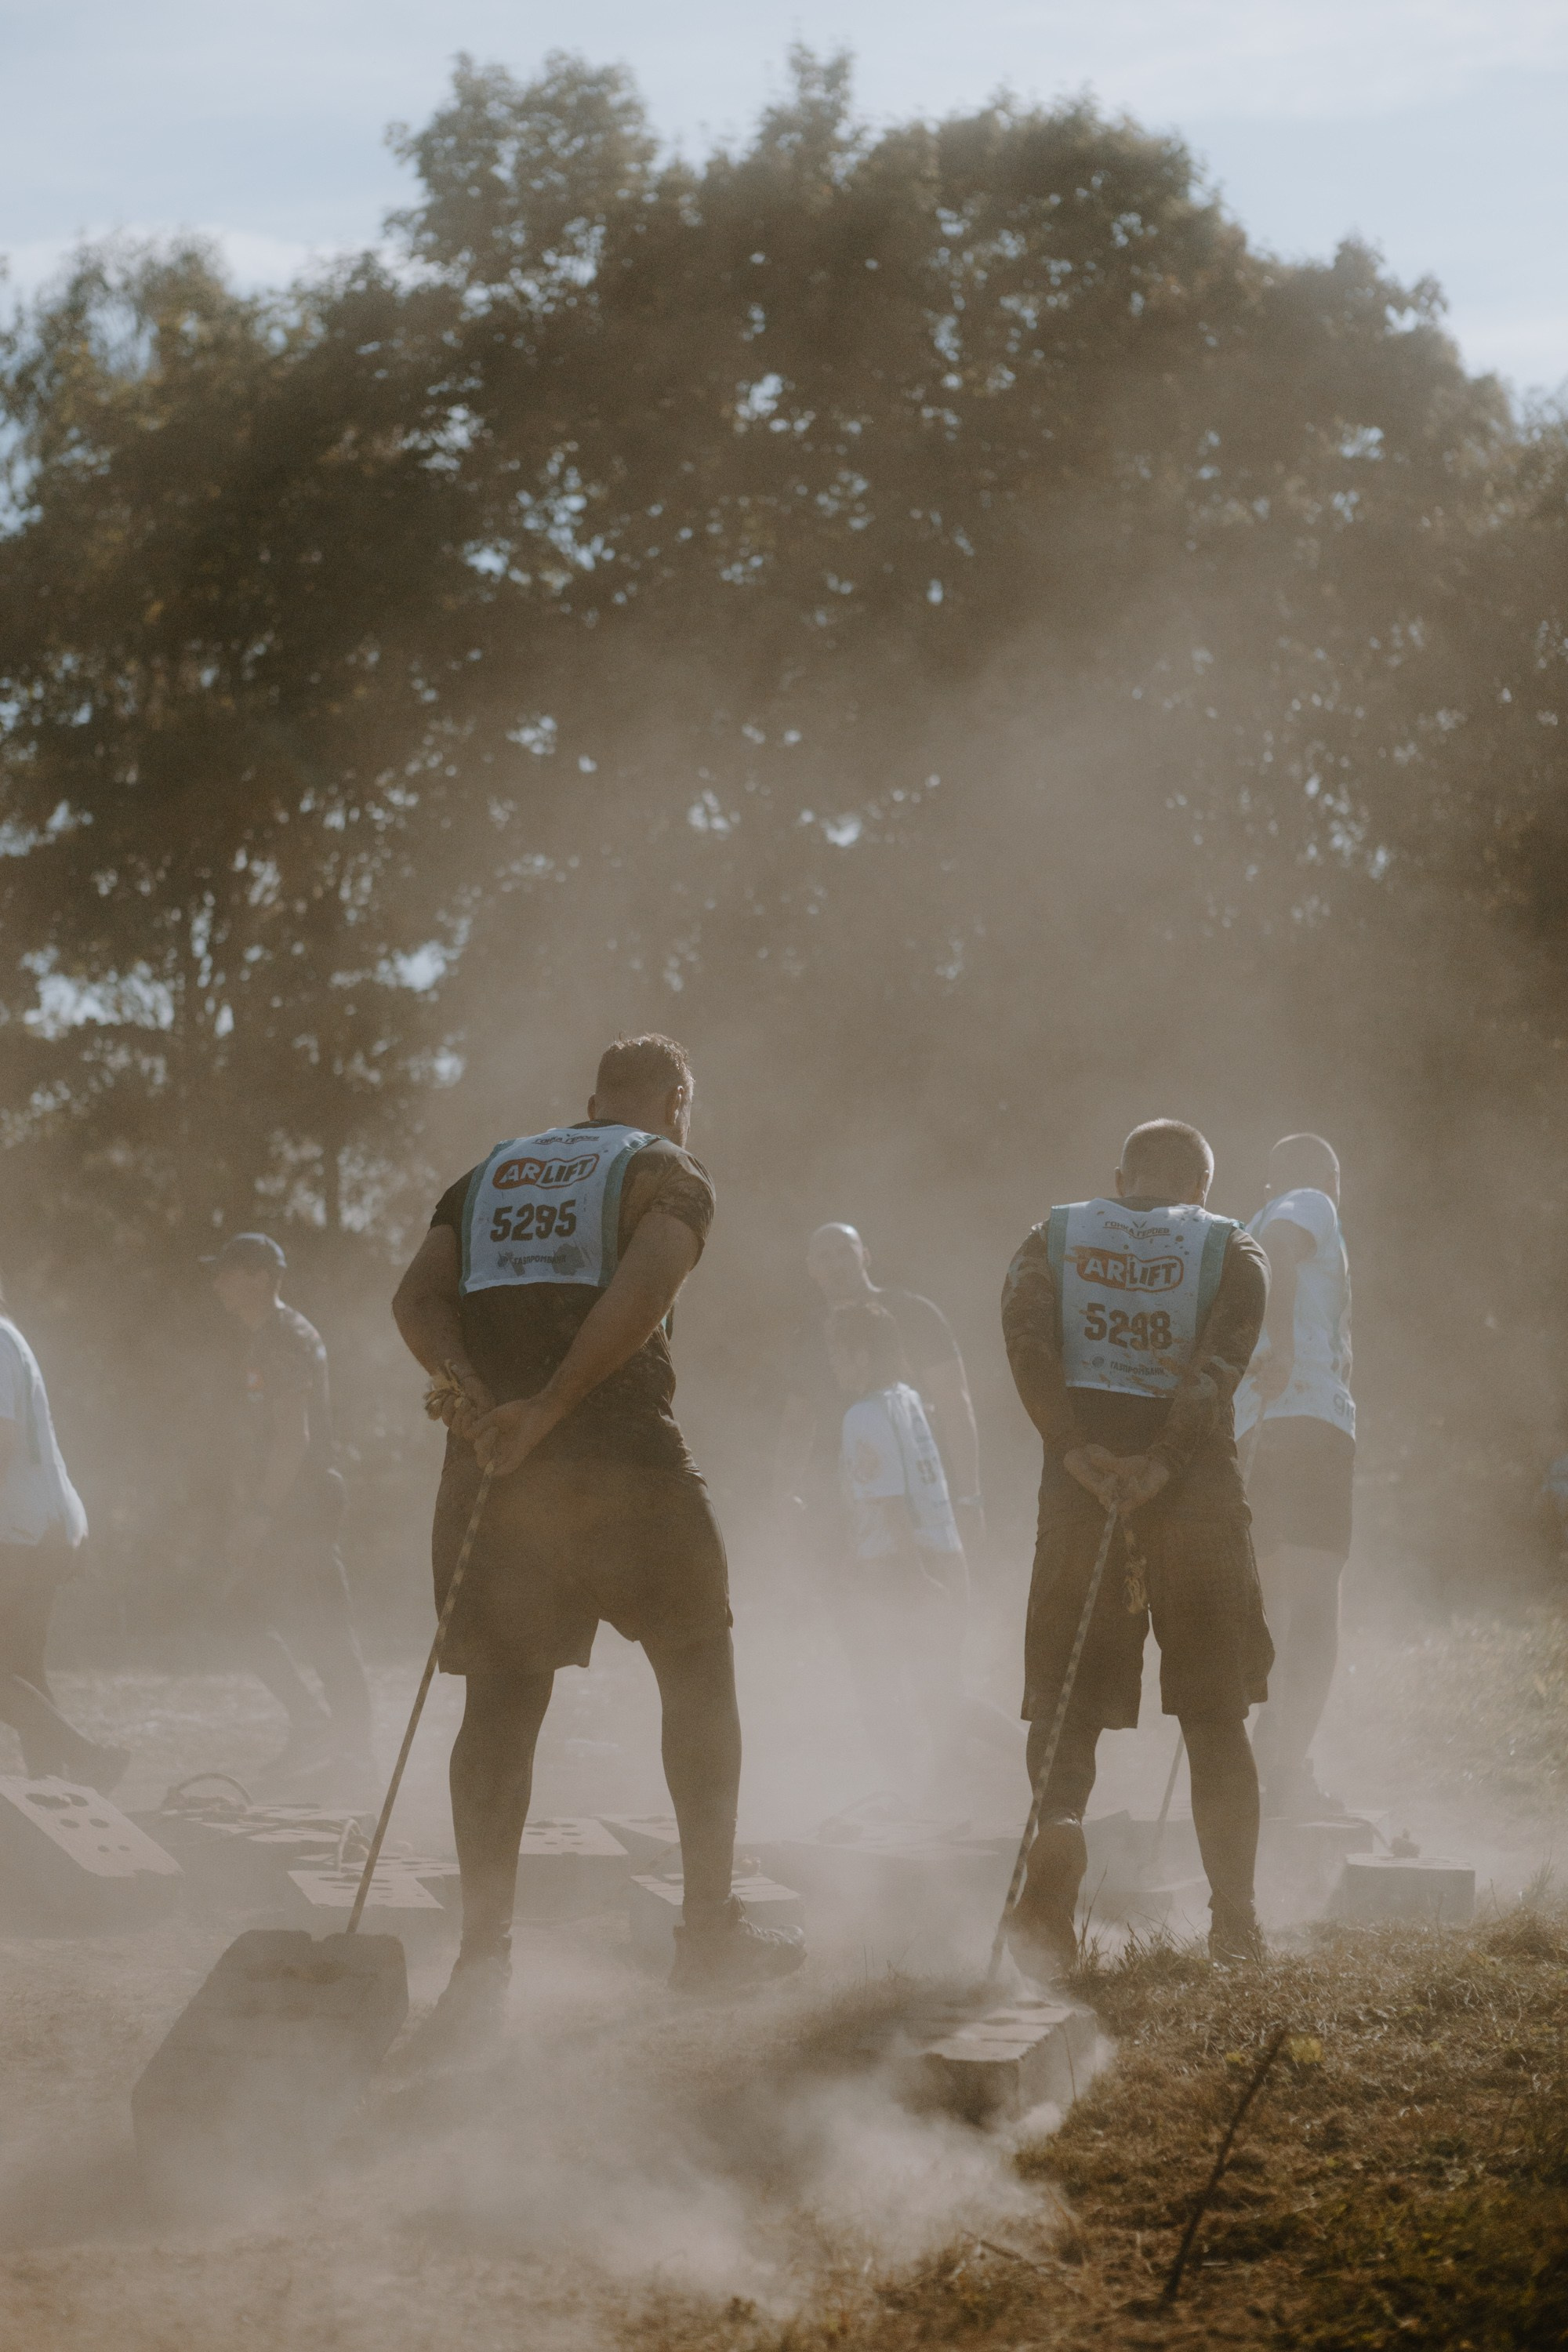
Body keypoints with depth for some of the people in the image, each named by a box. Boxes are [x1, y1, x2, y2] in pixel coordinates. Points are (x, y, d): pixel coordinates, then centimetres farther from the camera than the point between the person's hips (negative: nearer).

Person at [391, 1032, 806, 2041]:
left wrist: (472, 1390, -10)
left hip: (491, 1460, 4)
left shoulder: (490, 1174, 21)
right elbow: (641, 1292, -15)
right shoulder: (670, 1173, 6)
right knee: (699, 1672, 11)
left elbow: (418, 1297, 4)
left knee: (503, 1697, 4)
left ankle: (482, 1957, -4)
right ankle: (712, 1932, 14)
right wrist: (546, 1410, -17)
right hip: (622, 1458, -4)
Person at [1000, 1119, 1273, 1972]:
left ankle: (1059, 1823, -28)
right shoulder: (1232, 1250, 9)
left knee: (1067, 1703, 4)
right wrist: (1164, 1463, -17)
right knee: (1216, 1717, 10)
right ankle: (1234, 1920, 4)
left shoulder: (1053, 1238, 13)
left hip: (1082, 1479, 1)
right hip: (1197, 1487, 0)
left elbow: (1025, 1337, -7)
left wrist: (1076, 1450, -14)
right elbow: (1221, 1361, -10)